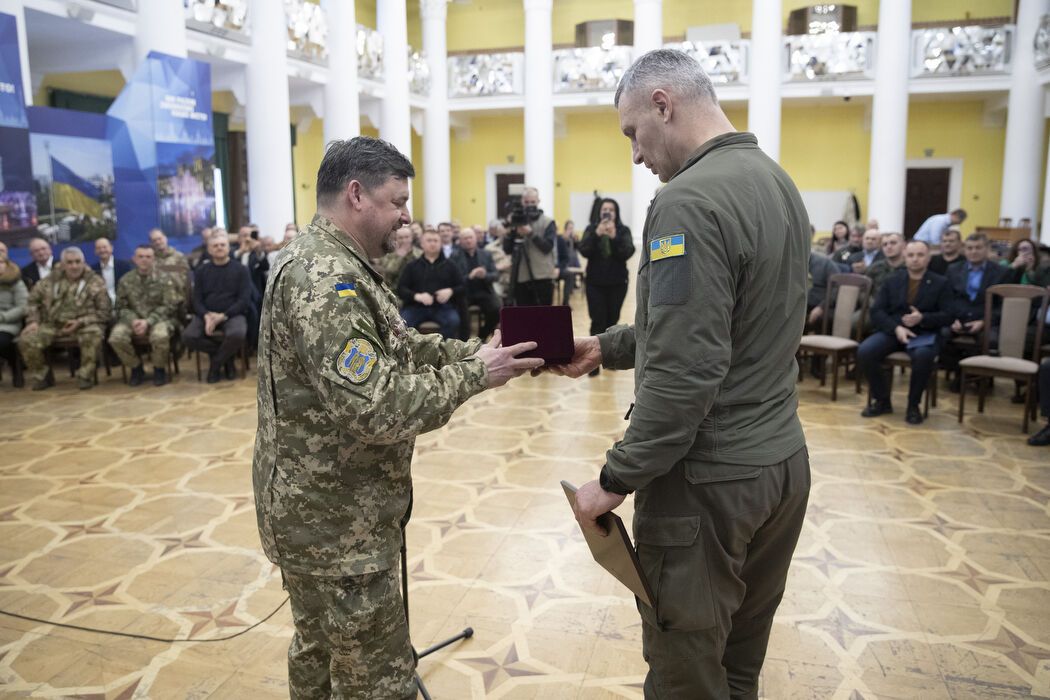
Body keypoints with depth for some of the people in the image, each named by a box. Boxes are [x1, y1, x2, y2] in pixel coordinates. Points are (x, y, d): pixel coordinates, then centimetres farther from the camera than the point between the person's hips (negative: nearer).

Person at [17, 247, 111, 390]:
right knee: (26, 339, -20)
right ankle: (42, 375, 5)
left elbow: (104, 312, -3)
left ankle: (85, 375, -18)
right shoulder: (51, 280, 8)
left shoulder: (95, 283, -1)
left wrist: (81, 322, -14)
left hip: (83, 325, -3)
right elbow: (33, 300, 16)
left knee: (93, 334, -37)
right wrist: (33, 320, 0)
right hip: (53, 324, 3)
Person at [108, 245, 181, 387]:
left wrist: (148, 322, -20)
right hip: (133, 319, 3)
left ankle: (159, 369, -6)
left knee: (160, 336, -38)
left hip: (158, 319, -3)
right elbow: (122, 307, 7)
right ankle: (136, 368, 1)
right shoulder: (125, 281, 7)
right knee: (116, 337, -27)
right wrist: (133, 321, -16)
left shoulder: (165, 279, -1)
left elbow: (169, 306, -6)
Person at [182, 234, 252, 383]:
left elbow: (244, 300, -4)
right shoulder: (201, 271, 14)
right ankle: (227, 355, -4)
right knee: (188, 336, -27)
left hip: (232, 314, -2)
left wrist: (222, 316, -17)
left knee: (237, 335, -36)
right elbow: (197, 301, 6)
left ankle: (216, 362, -5)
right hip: (207, 315, 3)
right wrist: (207, 316, -17)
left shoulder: (240, 270, 6)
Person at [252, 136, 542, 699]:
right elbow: (376, 409, -30)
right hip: (338, 520, -10)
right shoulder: (325, 280, -24)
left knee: (319, 650, 25)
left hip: (322, 509, 10)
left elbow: (395, 349, 13)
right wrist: (473, 374, -21)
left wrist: (470, 351, -1)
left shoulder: (330, 263, 11)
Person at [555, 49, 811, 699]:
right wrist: (610, 346, 15)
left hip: (712, 477, -9)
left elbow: (684, 373, -25)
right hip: (783, 457, 9)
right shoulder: (778, 183, 9)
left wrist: (616, 480, -14)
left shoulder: (690, 201, -20)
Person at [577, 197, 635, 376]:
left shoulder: (623, 231, 1)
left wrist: (614, 236, -24)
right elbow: (584, 251, -11)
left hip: (617, 283, 1)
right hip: (595, 283, -1)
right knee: (598, 322, -7)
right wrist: (597, 234, -23)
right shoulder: (591, 229, 2)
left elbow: (628, 253, -13)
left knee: (612, 321, 8)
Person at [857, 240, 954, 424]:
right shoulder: (892, 280, 12)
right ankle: (882, 401, -5)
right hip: (892, 331, 2)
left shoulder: (941, 283, 7)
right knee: (864, 352, -26)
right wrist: (896, 328, -16)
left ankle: (913, 405, -14)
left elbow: (947, 316, -1)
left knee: (923, 356, -38)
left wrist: (922, 318, -21)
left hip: (924, 333, -2)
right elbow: (876, 311, 2)